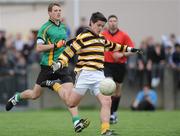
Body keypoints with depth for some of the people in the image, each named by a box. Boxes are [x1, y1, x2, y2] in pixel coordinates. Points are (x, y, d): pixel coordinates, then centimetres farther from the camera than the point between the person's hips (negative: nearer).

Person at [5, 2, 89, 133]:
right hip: (48, 66, -5)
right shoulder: (45, 28, -8)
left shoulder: (63, 26, 14)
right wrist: (55, 45, -20)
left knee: (70, 92, -14)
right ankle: (17, 97, 37)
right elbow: (39, 48, -16)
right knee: (35, 94, 7)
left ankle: (76, 121, -20)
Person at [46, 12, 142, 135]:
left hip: (99, 75, 6)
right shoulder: (84, 37, -6)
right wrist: (60, 63, -25)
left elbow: (112, 46, 37)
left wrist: (129, 49, 43)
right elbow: (70, 51, -12)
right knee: (71, 103, -2)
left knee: (106, 102, -11)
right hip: (85, 73, -6)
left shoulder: (101, 38, 18)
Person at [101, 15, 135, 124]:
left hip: (120, 65, 1)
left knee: (118, 90, 11)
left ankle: (114, 111, 30)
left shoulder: (124, 35, -1)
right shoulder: (102, 35, 3)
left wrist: (122, 54, -17)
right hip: (107, 65, -1)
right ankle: (110, 114, -17)